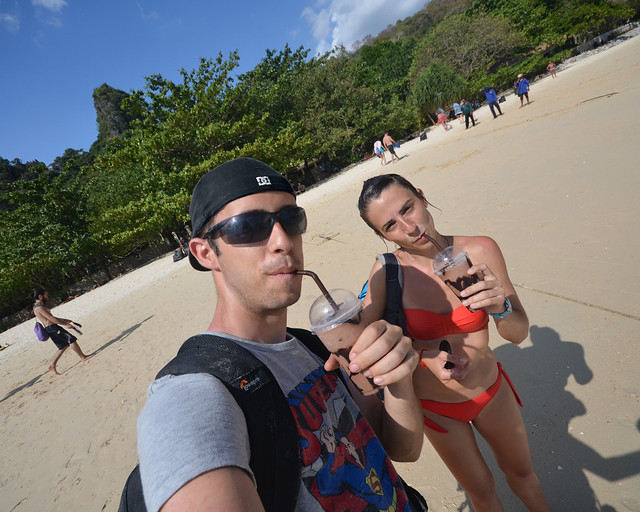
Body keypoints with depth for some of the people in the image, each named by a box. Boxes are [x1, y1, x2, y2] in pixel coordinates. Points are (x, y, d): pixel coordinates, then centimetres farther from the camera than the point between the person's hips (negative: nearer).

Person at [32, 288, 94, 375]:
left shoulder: (37, 307, 16)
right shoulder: (39, 307, -17)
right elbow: (52, 319, -19)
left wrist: (63, 320, 23)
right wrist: (65, 324, -14)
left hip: (50, 328, 11)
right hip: (52, 328, -11)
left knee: (64, 346, 14)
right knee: (71, 340, -6)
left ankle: (52, 365, 16)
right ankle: (83, 357, 2)